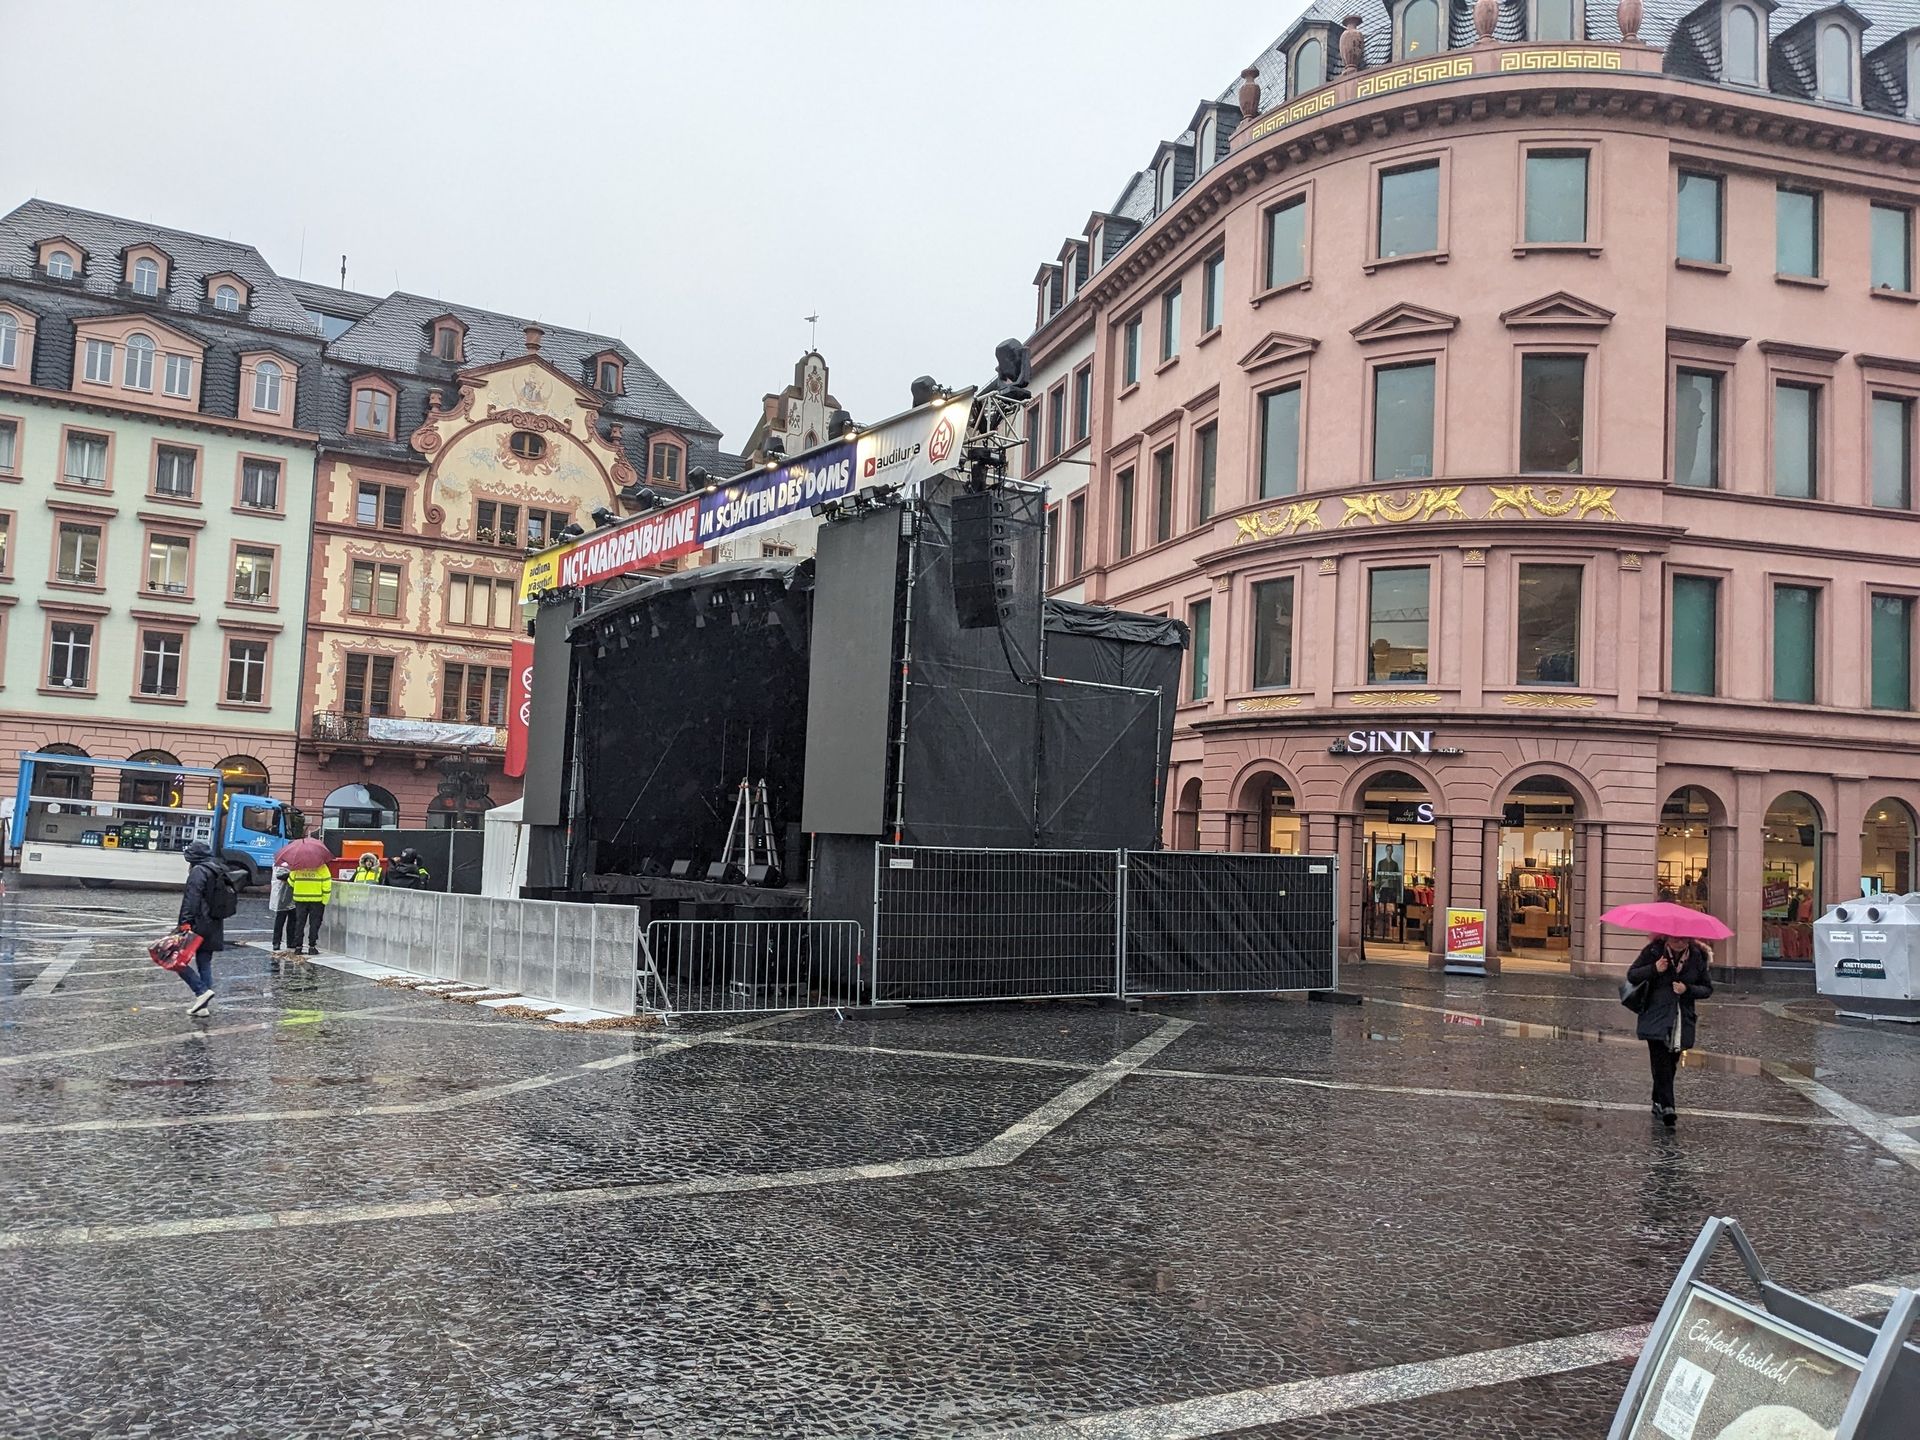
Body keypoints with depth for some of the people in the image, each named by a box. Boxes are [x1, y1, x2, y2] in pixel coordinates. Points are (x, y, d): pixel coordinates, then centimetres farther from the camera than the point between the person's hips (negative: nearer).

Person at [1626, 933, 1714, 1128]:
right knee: (1661, 1062, -15)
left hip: (1682, 1021, 3)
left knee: (1671, 1063, 10)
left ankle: (1659, 1102, 28)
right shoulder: (1654, 951, -5)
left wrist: (1688, 989, -13)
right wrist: (1654, 969, -17)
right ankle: (1666, 1107, -21)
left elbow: (1707, 988, 7)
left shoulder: (1697, 957, 1)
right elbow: (1631, 975, 0)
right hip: (1656, 1018, -3)